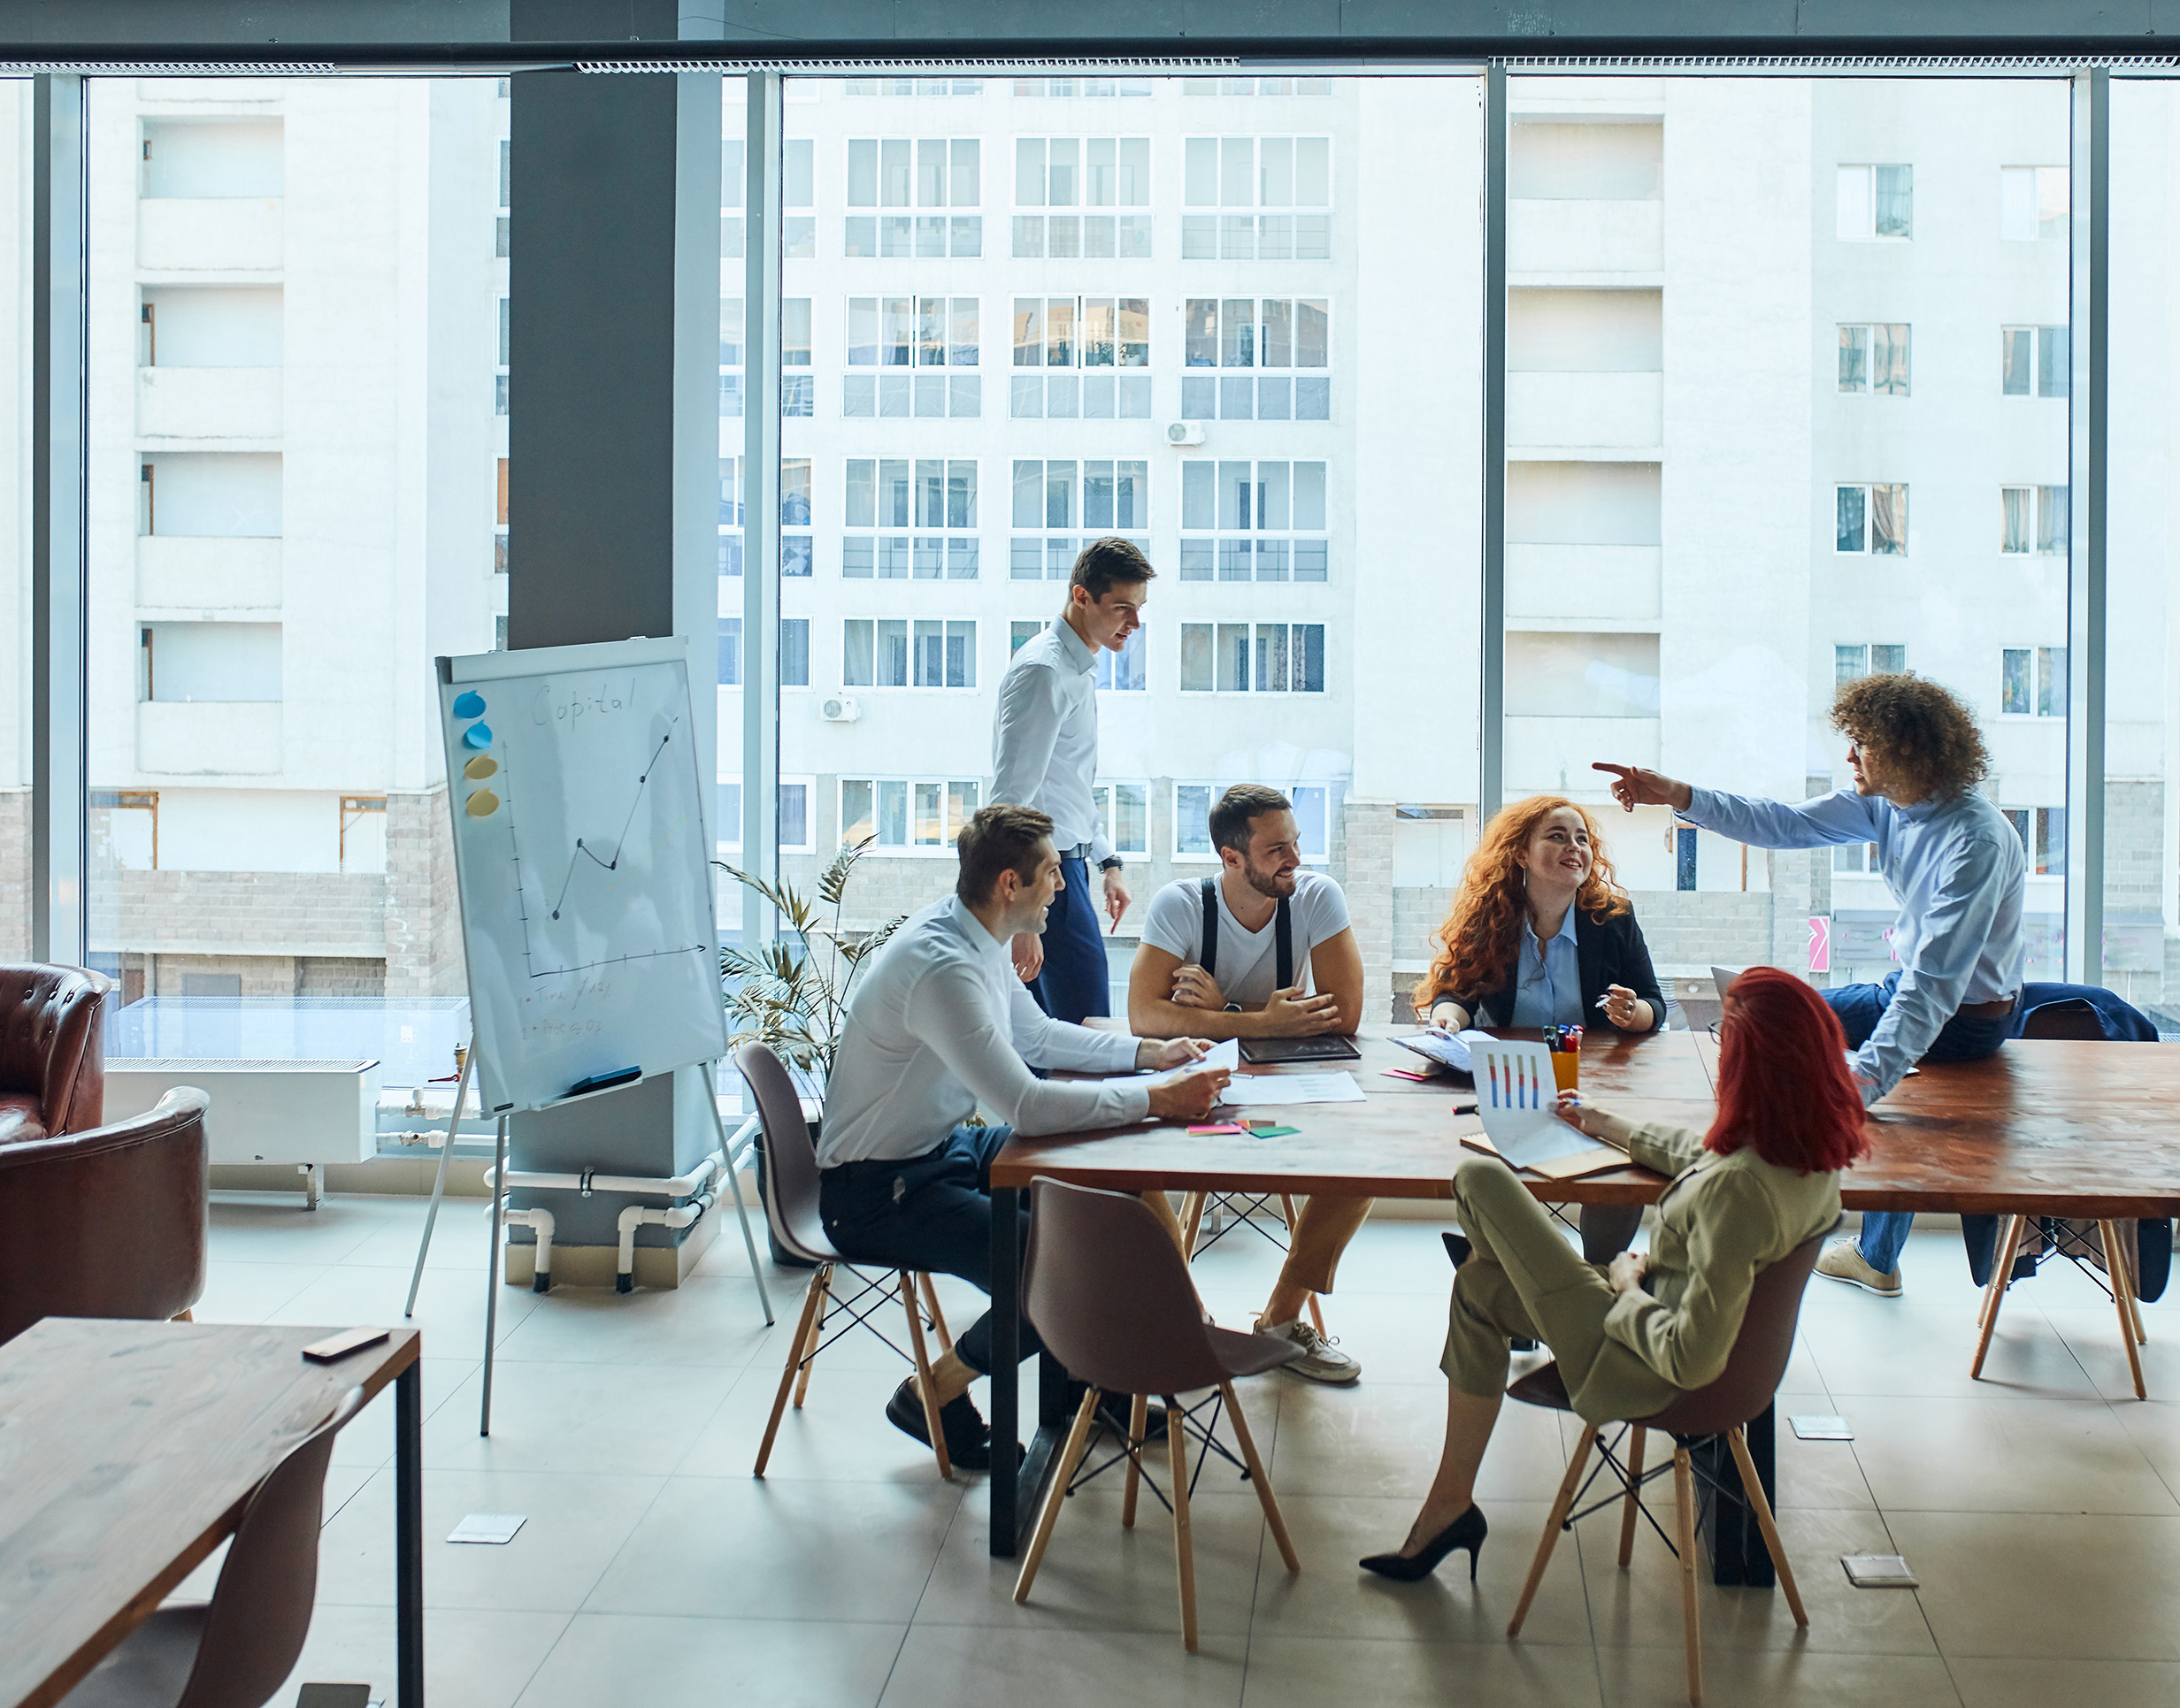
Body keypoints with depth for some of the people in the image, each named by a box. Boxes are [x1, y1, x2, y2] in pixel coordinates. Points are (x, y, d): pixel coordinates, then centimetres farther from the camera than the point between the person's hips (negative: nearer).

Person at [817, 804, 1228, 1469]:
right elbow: (1026, 1105, -33)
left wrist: (1147, 1052, 9)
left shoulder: (977, 941, 3)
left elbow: (1037, 1034, 19)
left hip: (944, 1147, 10)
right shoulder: (939, 967, -29)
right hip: (877, 1191, -10)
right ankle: (934, 1395, 5)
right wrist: (1158, 1101, -27)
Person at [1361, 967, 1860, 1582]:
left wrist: (1627, 1289, -14)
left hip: (1633, 1370, -9)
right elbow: (1704, 1155, 14)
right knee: (1475, 1288, 24)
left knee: (1479, 1179, -1)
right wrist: (1614, 1128, 25)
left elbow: (1692, 1361, -33)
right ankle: (1450, 1503, 35)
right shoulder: (1815, 1146, -10)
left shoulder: (1737, 1187, -37)